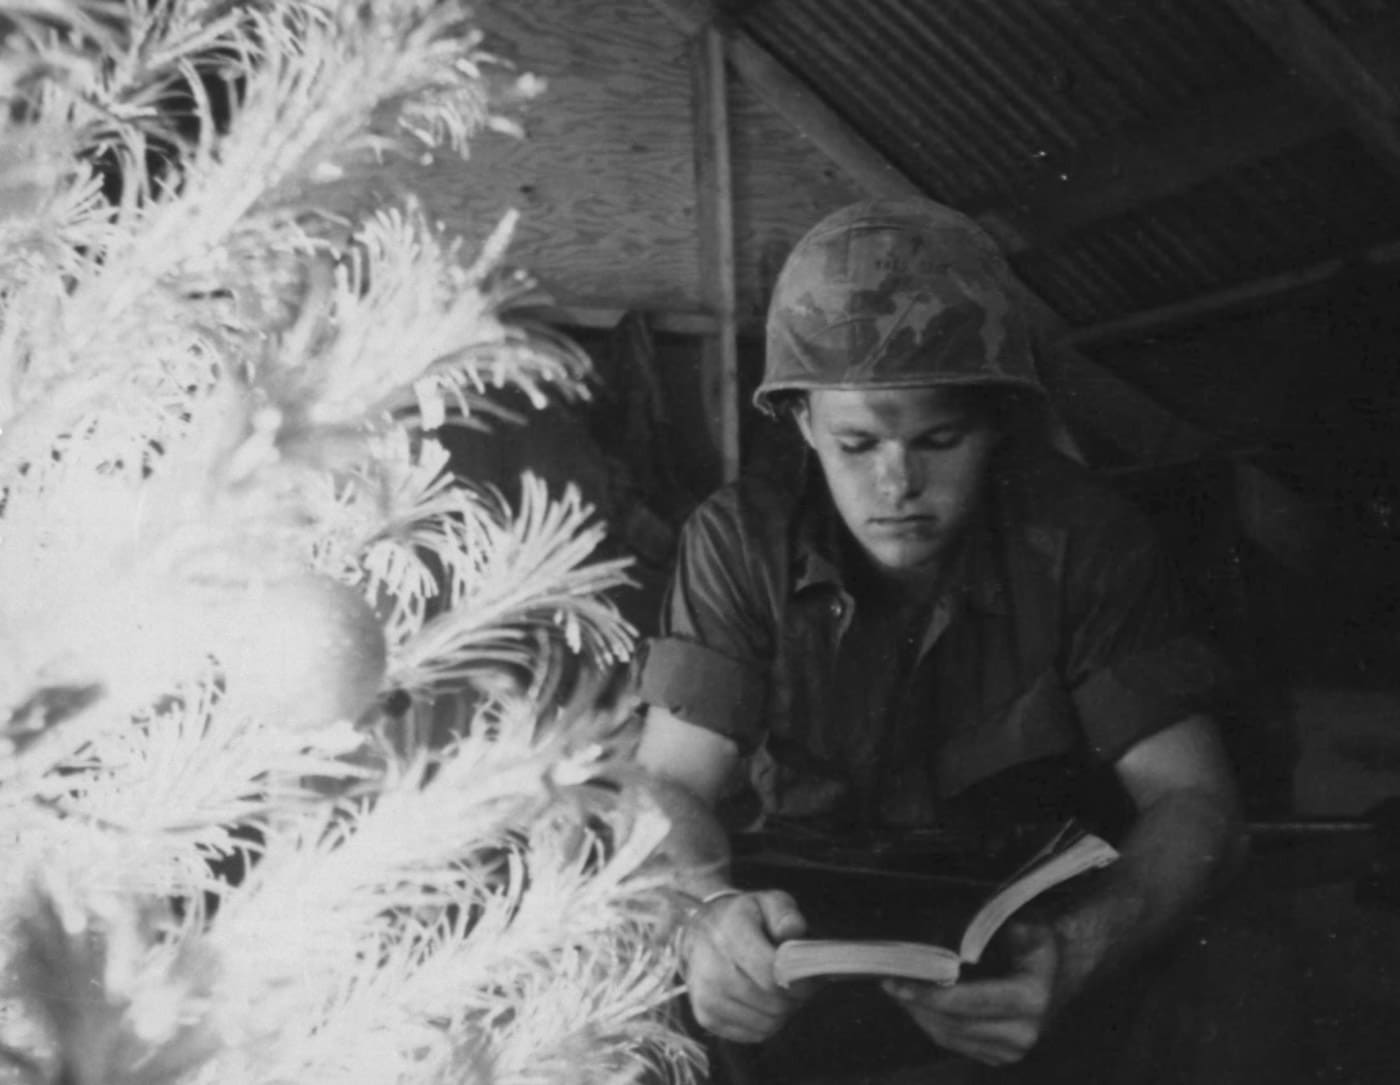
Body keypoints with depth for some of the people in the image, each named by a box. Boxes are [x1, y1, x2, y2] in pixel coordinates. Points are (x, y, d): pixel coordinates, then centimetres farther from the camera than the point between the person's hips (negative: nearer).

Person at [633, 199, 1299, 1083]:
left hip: (1021, 983, -1)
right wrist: (710, 909, -36)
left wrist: (1079, 958, -34)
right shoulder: (741, 541, -9)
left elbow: (1192, 797, -12)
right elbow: (673, 786, -10)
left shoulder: (1082, 540, -12)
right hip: (801, 959, 1)